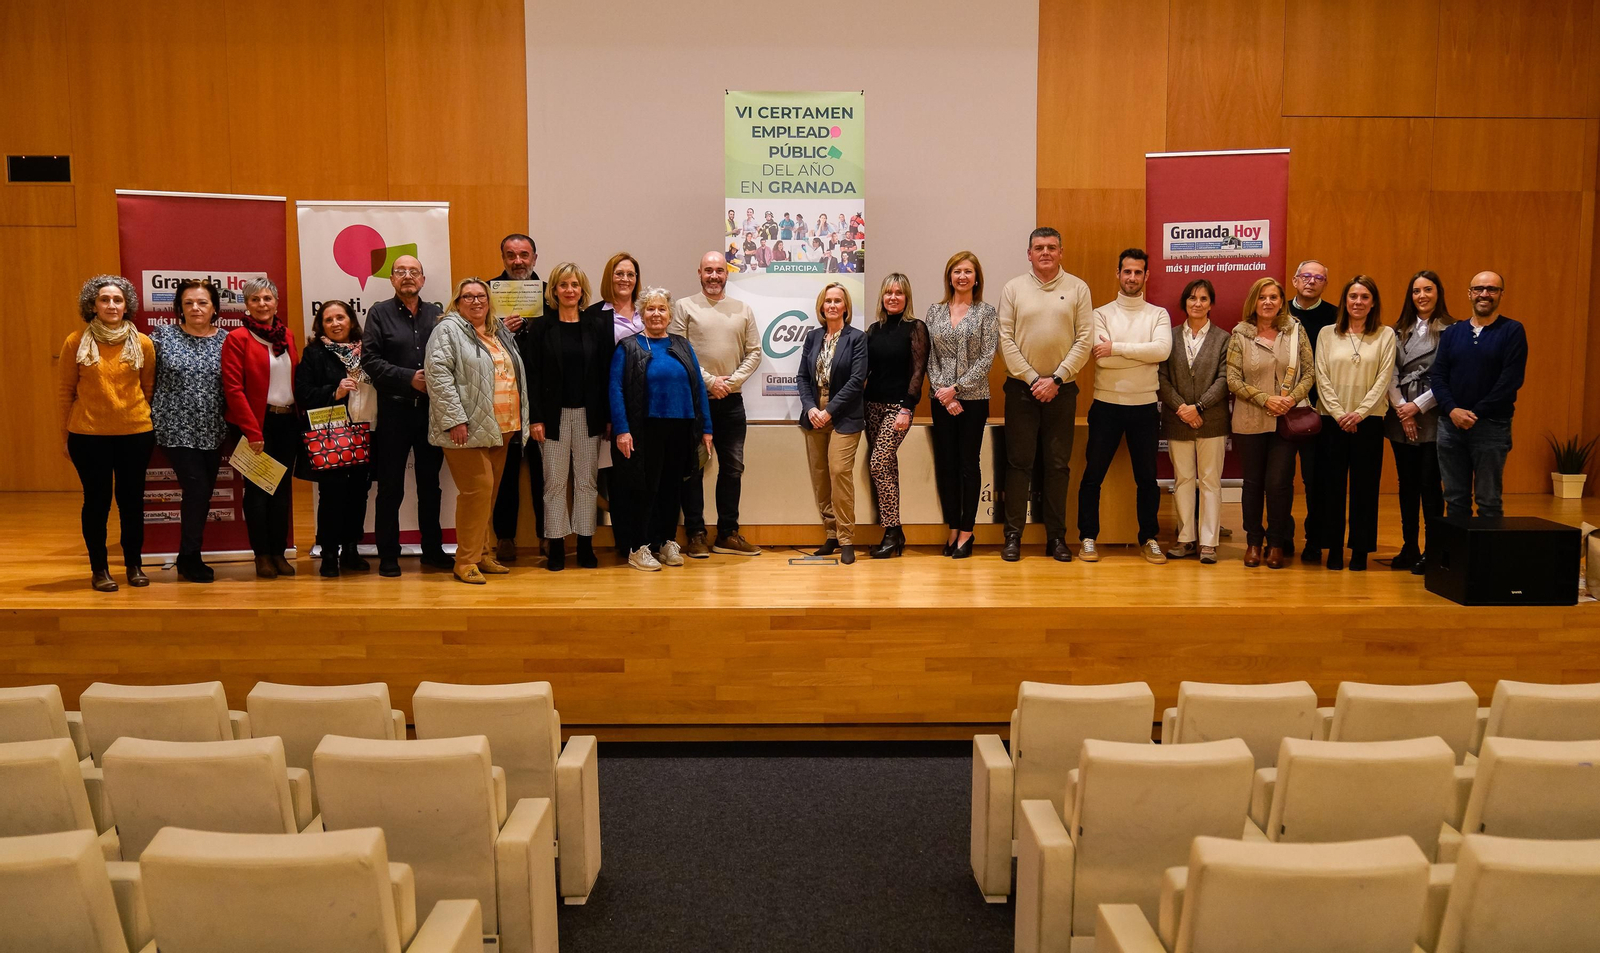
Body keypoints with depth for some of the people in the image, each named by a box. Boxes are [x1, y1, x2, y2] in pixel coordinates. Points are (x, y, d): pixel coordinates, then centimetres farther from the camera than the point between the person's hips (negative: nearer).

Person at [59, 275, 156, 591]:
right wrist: (65, 435, 6)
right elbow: (64, 390, 3)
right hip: (88, 435, -1)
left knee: (132, 499, 9)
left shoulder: (143, 344, 0)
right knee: (97, 500, 6)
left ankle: (134, 564, 23)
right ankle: (99, 568, 17)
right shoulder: (75, 343, -3)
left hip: (135, 434, 1)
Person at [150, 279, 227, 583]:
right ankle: (189, 559, 5)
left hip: (212, 432, 3)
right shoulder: (162, 336, -1)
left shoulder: (225, 341, 4)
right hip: (176, 429, -3)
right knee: (197, 490, -9)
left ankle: (189, 558, 22)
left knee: (202, 494, 8)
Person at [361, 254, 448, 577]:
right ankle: (388, 555, 12)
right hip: (394, 409, -3)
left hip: (431, 409, 3)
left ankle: (433, 550, 21)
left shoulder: (436, 314, 9)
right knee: (390, 487, 3)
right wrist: (409, 378, -14)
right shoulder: (379, 313, 1)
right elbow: (370, 360, -6)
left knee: (430, 484, 11)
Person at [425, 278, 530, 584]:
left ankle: (482, 554, 19)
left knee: (489, 491, 10)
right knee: (477, 489, -11)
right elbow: (438, 374, -13)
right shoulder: (448, 330, -4)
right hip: (468, 428, -7)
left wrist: (520, 421, 18)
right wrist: (455, 419, -20)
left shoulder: (500, 333, 19)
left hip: (500, 429, 7)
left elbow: (515, 373, 26)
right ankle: (466, 561, -3)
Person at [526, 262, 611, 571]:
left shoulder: (598, 325, 3)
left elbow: (606, 372, 2)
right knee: (555, 481, 2)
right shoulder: (541, 327, 1)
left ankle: (585, 544, 12)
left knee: (586, 480, 6)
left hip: (588, 415, 1)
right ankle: (555, 546, 8)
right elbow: (533, 375, -1)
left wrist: (608, 416, -3)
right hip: (555, 415, -1)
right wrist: (536, 418, -8)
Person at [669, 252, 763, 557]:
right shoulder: (684, 307, 0)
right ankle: (695, 534, 9)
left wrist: (732, 380, -7)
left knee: (733, 467, 8)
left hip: (731, 400, 4)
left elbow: (754, 352, 7)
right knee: (692, 467, 1)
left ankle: (727, 534, 17)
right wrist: (708, 381, -14)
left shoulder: (743, 310, 10)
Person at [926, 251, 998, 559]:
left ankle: (966, 531, 8)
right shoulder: (935, 311, 8)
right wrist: (941, 390, -9)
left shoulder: (986, 312, 0)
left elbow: (987, 358, -7)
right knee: (946, 464, 5)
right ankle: (953, 529, 14)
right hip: (941, 400, 3)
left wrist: (956, 388, -13)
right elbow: (929, 356, 4)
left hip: (973, 398, -3)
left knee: (969, 463, 1)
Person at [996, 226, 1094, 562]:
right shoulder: (1013, 289, 4)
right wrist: (1033, 378, -9)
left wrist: (1056, 379, -10)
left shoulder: (1077, 288, 3)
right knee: (1019, 461, 2)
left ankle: (1056, 536, 12)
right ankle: (1013, 534, 8)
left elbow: (1084, 340, -2)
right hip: (1021, 386, 0)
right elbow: (1005, 340, -2)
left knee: (1058, 464, 5)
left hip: (1061, 388, 0)